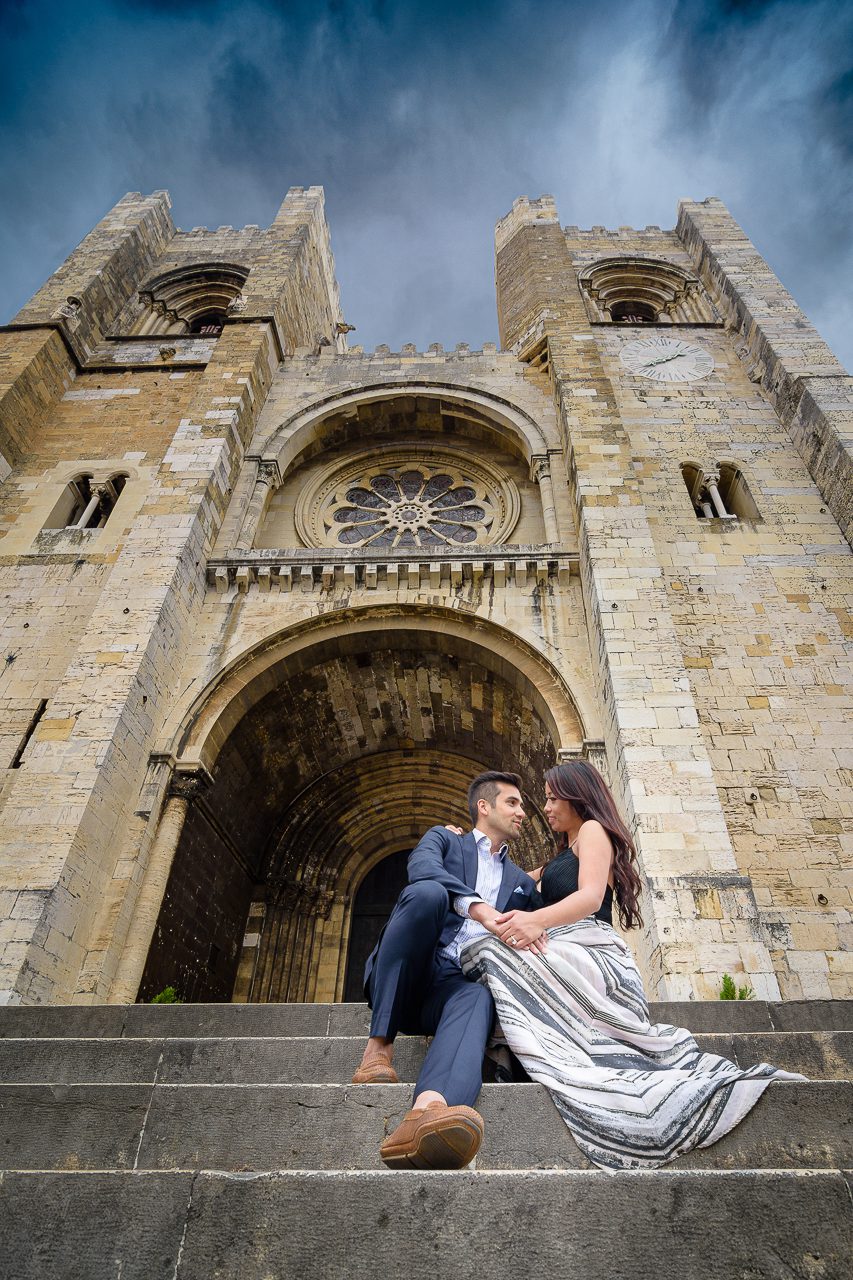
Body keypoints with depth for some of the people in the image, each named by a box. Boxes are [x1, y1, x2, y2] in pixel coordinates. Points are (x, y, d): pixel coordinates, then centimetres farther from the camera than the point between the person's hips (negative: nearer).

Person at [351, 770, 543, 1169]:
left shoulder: (523, 884, 27)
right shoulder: (444, 839, 14)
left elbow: (533, 939, 21)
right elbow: (421, 869, -10)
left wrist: (532, 930, -4)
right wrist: (479, 909, -26)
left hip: (460, 984, 2)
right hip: (407, 976, -2)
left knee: (480, 996, -34)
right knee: (427, 892, -31)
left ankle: (426, 1112, -64)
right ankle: (379, 1045, -25)